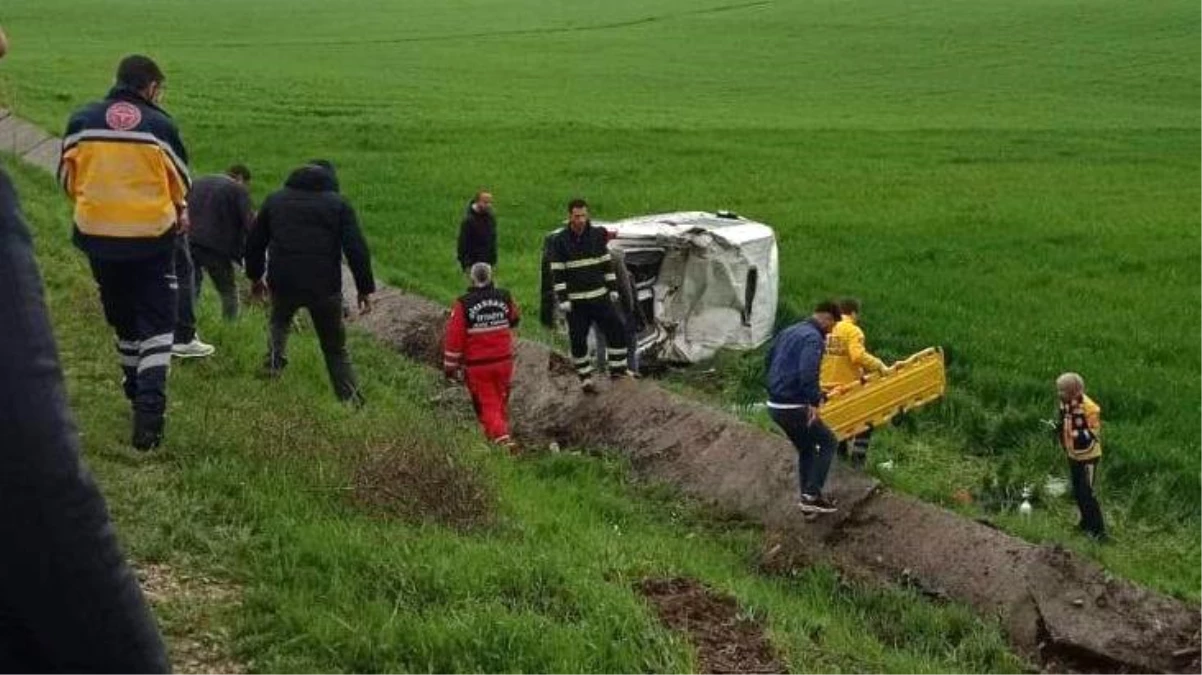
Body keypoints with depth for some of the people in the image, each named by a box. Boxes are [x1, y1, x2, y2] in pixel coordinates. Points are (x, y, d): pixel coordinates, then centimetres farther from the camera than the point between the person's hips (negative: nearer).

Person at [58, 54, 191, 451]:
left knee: (122, 318, 21)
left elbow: (67, 178, 9)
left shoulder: (82, 121, 0)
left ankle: (136, 388, 36)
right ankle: (149, 407, -13)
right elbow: (180, 183, 4)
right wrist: (177, 213, 27)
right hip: (152, 238, -3)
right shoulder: (160, 125, -7)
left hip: (98, 237, 3)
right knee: (156, 321, 3)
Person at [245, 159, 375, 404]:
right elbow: (356, 249, -4)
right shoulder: (339, 204, 5)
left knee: (280, 322, 34)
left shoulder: (275, 200, 15)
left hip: (283, 283, 2)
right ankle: (351, 400, 7)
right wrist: (365, 288, 1)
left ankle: (274, 363, 13)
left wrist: (255, 276, 34)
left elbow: (254, 243, 20)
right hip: (325, 287, -2)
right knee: (335, 349, 12)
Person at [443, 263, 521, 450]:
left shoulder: (463, 305, -16)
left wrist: (450, 366, -2)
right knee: (501, 401, 21)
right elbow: (514, 320, 16)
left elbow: (454, 338, -12)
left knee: (488, 405, 3)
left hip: (477, 365, -3)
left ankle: (501, 438, -13)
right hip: (504, 361, 3)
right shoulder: (505, 298, -5)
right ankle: (501, 432, 34)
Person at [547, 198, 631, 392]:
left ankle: (617, 368, 12)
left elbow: (607, 263, 11)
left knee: (616, 329, -2)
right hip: (575, 301, -3)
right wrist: (562, 299, -10)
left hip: (600, 296, 3)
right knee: (578, 339, 1)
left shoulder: (597, 235, 3)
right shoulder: (559, 241, -6)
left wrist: (613, 288, 7)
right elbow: (557, 273, -6)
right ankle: (585, 378, 13)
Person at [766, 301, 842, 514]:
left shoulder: (788, 332, 16)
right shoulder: (814, 338, -13)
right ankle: (812, 494, -1)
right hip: (793, 406, -9)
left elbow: (769, 360, 24)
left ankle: (808, 498, 23)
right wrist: (814, 402, -28)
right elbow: (808, 371, -29)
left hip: (775, 405, 9)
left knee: (806, 448, 22)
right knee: (827, 441, 6)